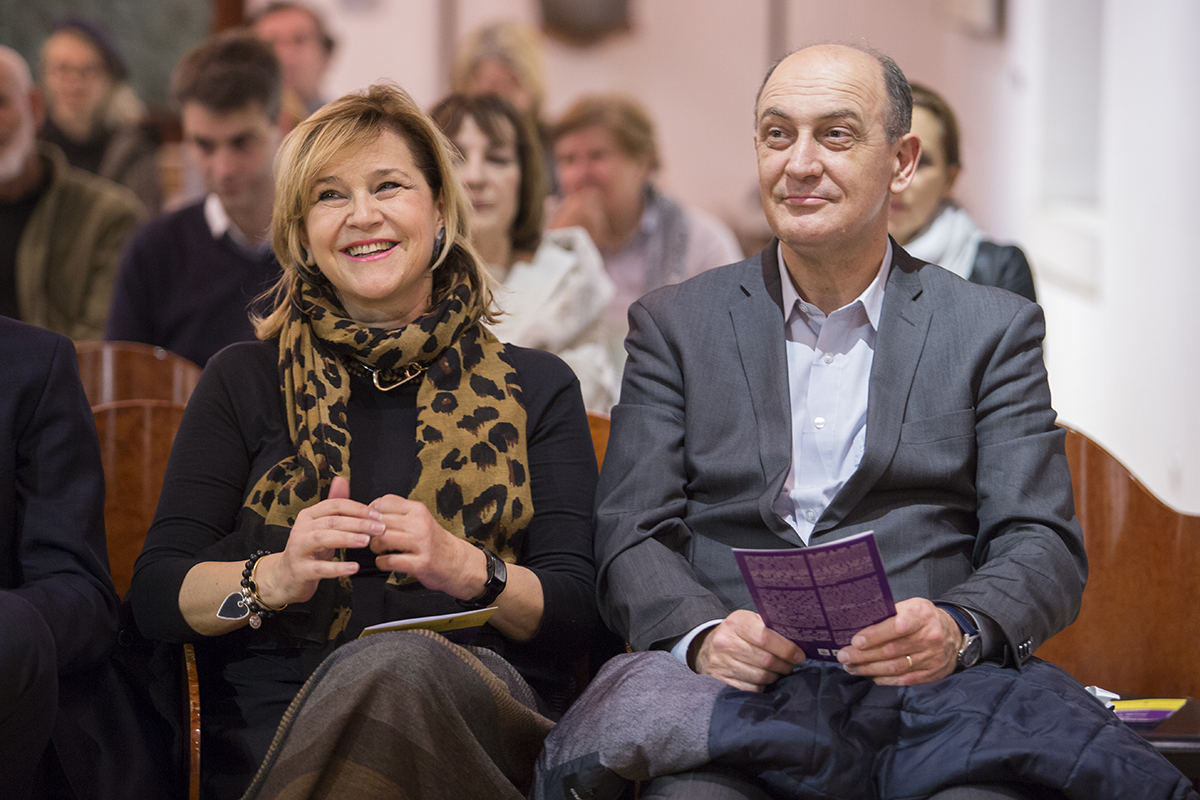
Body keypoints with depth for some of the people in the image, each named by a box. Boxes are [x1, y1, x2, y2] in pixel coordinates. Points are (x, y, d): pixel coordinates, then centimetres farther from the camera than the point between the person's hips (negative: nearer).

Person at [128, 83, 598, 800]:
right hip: (276, 733, 0)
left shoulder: (538, 389, 16)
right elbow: (157, 594, 7)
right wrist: (272, 579, -14)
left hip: (481, 714, 0)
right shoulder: (245, 382, 16)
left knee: (400, 668, -38)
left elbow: (575, 612, 7)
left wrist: (464, 567, -14)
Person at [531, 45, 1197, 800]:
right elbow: (632, 539, 7)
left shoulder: (995, 329, 13)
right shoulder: (675, 326, 15)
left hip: (930, 691, 0)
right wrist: (702, 636, -16)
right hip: (741, 688, 0)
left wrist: (956, 630, -18)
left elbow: (1045, 548, 5)